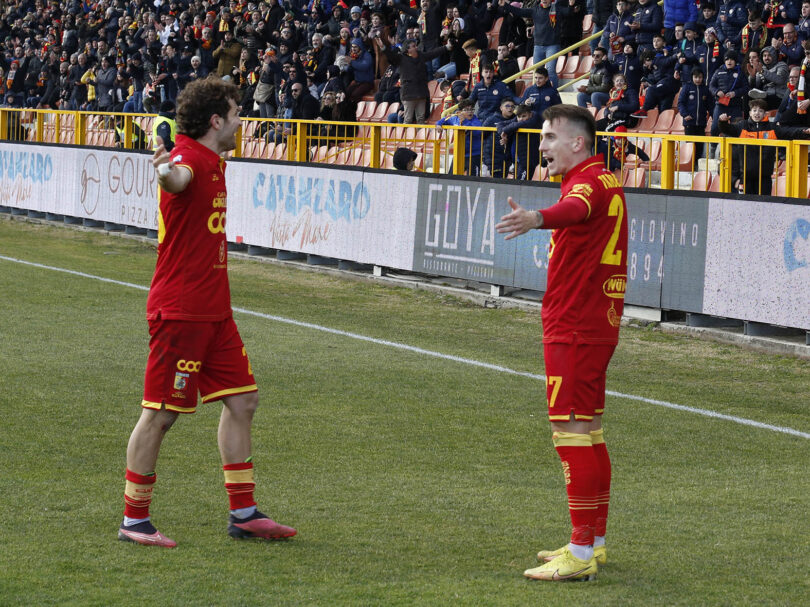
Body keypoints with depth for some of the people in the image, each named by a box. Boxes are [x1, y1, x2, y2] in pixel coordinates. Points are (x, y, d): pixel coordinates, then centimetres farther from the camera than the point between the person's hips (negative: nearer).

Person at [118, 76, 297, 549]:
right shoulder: (190, 158, -17)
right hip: (180, 310, -10)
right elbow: (178, 178, -44)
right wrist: (167, 170, -66)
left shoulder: (213, 161, 13)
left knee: (242, 400, 11)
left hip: (214, 310, 10)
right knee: (162, 413, -4)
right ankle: (134, 520, 5)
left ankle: (243, 513, 19)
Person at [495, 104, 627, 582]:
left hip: (574, 329, -11)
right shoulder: (606, 183, 17)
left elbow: (576, 209, -40)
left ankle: (581, 556, -11)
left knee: (571, 430, -11)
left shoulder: (590, 181, -16)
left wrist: (537, 218, -59)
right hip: (596, 326, 11)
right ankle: (595, 542, 27)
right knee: (589, 431, 17)